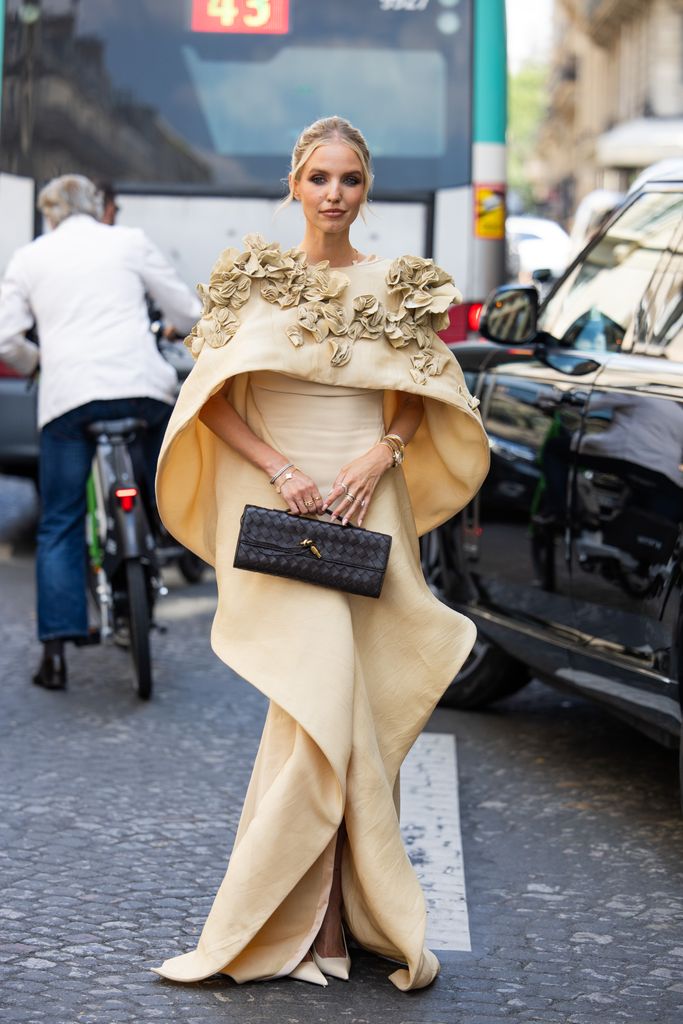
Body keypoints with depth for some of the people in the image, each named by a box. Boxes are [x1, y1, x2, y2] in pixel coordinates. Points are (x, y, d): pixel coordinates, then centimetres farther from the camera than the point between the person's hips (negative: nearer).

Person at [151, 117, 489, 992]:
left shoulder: (398, 287, 8)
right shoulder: (252, 277, 3)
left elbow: (415, 402, 12)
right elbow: (214, 402, 1)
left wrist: (380, 455, -7)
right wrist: (280, 469, -12)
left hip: (365, 509, 2)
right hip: (276, 511, -2)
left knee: (341, 706, 2)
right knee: (323, 697, -13)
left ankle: (295, 920, 13)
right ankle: (343, 918, -5)